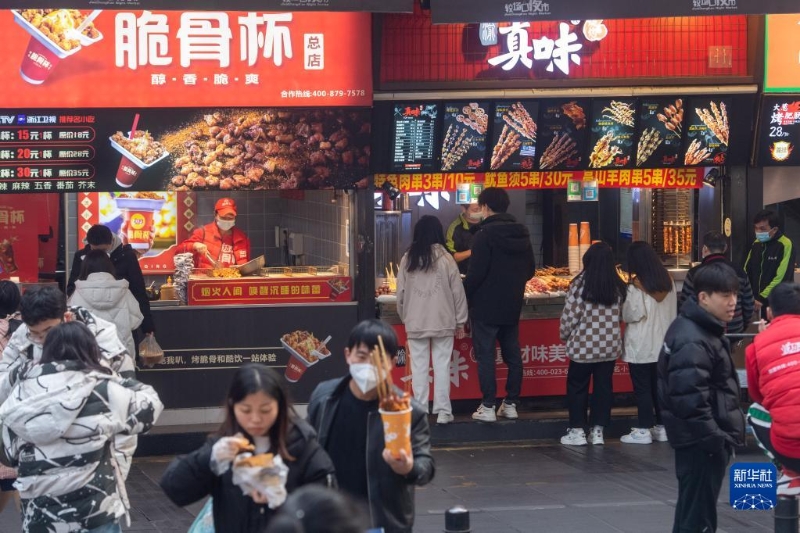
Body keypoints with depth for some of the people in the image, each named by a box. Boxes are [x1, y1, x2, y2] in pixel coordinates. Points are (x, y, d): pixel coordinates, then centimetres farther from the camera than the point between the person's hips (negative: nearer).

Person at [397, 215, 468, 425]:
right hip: (443, 321, -1)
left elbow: (400, 292, 5)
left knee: (419, 367, 6)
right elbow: (457, 291, -2)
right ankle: (443, 412, 4)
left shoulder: (408, 259, 0)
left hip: (415, 323, 2)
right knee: (442, 365, 3)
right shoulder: (445, 258, -6)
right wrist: (460, 320, 8)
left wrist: (405, 317, 19)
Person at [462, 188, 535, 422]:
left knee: (485, 356, -2)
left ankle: (488, 407, -3)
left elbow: (476, 274, -20)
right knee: (512, 354, 13)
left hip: (486, 306, -6)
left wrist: (464, 293, -5)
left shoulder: (485, 235, -16)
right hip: (512, 306, 7)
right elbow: (530, 270, 13)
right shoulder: (521, 234, 6)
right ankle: (511, 404, 16)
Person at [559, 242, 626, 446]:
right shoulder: (619, 287, -1)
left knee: (577, 386, 9)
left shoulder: (580, 285, -14)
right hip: (610, 346, 4)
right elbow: (622, 316, 9)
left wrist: (564, 335, 6)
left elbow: (570, 316, -10)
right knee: (604, 387, 10)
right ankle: (598, 430, 12)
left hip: (583, 346, -4)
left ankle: (577, 431, 9)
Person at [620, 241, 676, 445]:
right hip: (663, 344, 6)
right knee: (660, 386, 13)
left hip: (641, 346, -6)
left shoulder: (637, 285, -16)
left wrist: (625, 300, 2)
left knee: (642, 387, 0)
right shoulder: (668, 282, 5)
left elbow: (630, 315, -15)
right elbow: (672, 312, 11)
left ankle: (644, 430, 1)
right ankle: (661, 426, 17)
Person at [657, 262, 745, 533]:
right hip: (701, 441, -11)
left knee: (695, 509, 19)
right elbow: (691, 400, -27)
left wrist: (722, 436, 20)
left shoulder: (705, 330, 13)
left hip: (704, 439, 11)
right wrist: (716, 439, -24)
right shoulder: (692, 342, -21)